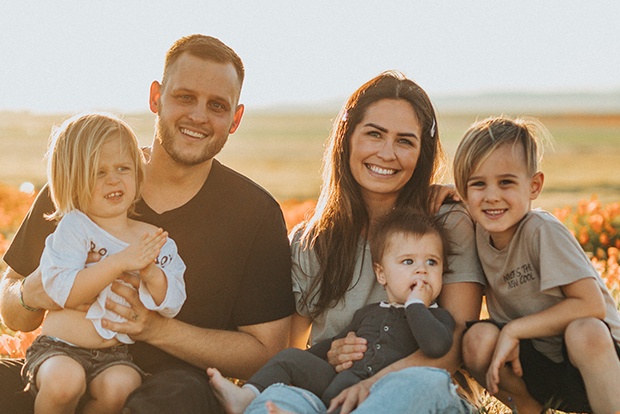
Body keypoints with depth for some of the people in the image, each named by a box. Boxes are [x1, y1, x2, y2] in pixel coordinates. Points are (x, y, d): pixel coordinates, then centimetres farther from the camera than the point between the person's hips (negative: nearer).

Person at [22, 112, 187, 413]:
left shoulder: (154, 239, 4)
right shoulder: (73, 227, -6)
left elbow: (172, 306, 0)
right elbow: (61, 291, -19)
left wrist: (151, 274, -21)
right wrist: (119, 262, -26)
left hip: (115, 353, 2)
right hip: (60, 347, -2)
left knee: (120, 386, -30)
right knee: (65, 380, -33)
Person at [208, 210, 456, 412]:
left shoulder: (439, 318, 10)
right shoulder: (368, 314, 26)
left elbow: (437, 347, -14)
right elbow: (332, 345, 37)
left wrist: (415, 304, -2)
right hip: (341, 379, 6)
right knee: (290, 357, 1)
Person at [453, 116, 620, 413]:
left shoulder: (543, 231, -17)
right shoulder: (479, 233, -2)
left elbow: (591, 305, -21)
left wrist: (513, 330, -19)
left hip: (593, 355, -5)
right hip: (536, 368, 6)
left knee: (584, 331, -35)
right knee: (478, 338, -20)